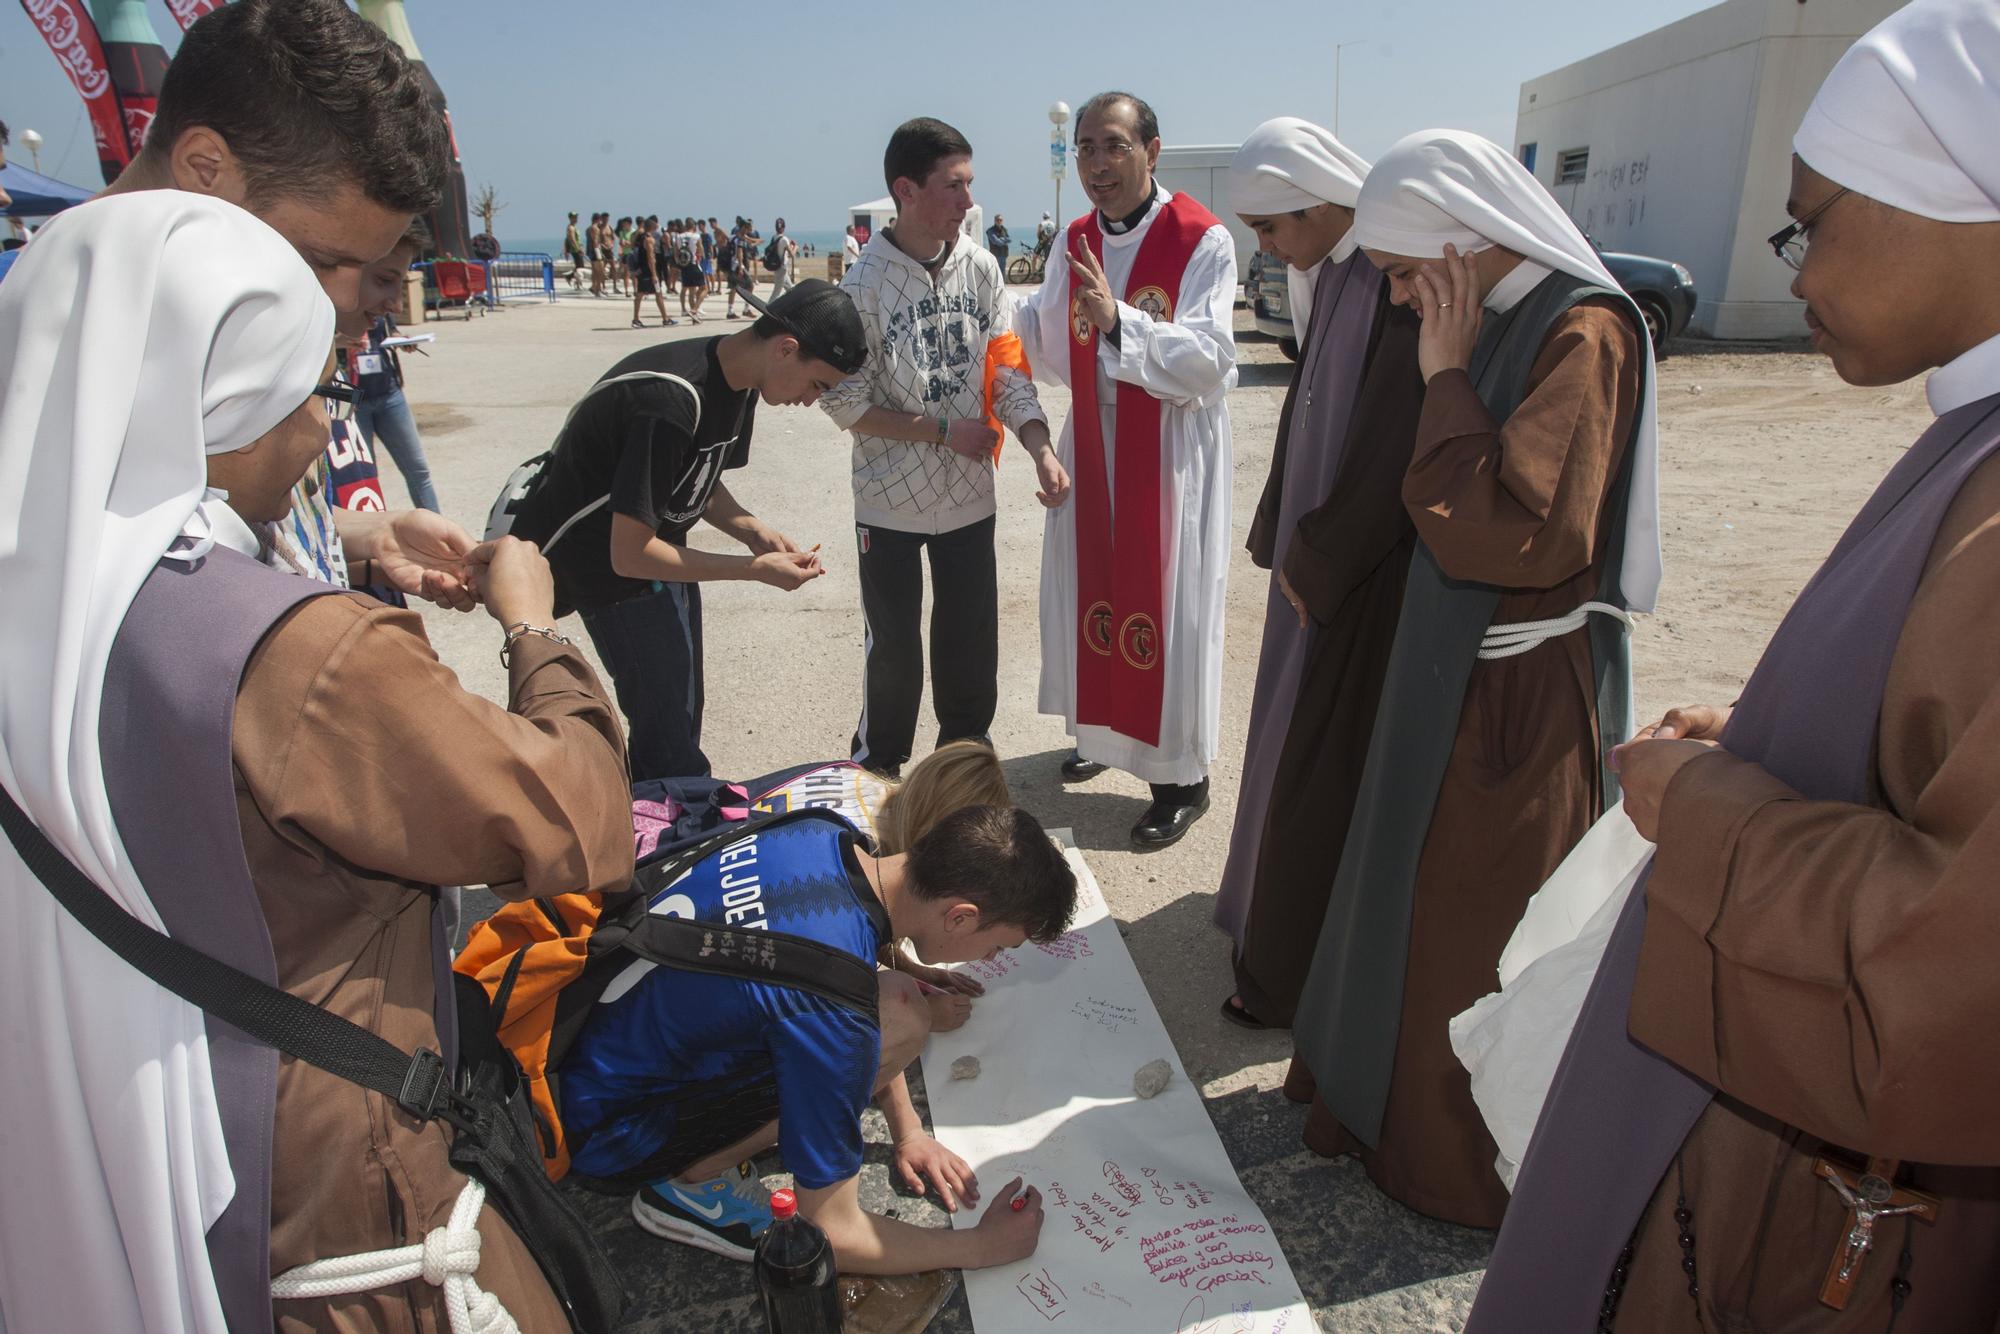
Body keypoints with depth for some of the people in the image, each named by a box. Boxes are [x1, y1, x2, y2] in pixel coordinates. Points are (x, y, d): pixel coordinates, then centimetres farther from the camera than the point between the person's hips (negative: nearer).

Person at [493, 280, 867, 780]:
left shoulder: (738, 379, -5)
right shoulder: (670, 402, -34)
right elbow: (630, 554, -31)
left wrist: (751, 529, -10)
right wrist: (755, 569, -26)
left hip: (659, 544, 9)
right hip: (604, 564, -9)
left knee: (680, 714, 15)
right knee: (670, 730, -7)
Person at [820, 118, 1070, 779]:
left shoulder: (980, 267, -2)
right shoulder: (865, 284, -14)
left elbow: (1008, 372, -1)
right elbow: (846, 404, -12)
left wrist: (1041, 448, -16)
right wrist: (946, 433, -14)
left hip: (969, 498, 4)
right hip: (891, 501, -4)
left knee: (971, 645, 15)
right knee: (893, 649, 9)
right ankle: (877, 774, 30)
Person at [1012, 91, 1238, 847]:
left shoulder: (1203, 242, -13)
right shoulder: (1077, 243, 6)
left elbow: (1209, 362, -22)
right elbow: (1042, 342, 11)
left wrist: (1120, 321, -33)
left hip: (1171, 451, -6)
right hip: (1093, 443, 6)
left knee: (1167, 606, -1)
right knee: (1087, 588, 13)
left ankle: (1182, 776, 13)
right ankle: (1102, 730, 35)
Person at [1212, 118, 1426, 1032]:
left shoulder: (1396, 284, -22)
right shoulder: (1335, 274, 7)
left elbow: (1392, 452, -24)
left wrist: (1313, 562, -14)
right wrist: (1284, 541, 10)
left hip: (1363, 577, -9)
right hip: (1317, 560, 9)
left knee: (1322, 768, 1)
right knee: (1295, 741, 20)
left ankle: (1297, 978, 18)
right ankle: (1270, 914, 40)